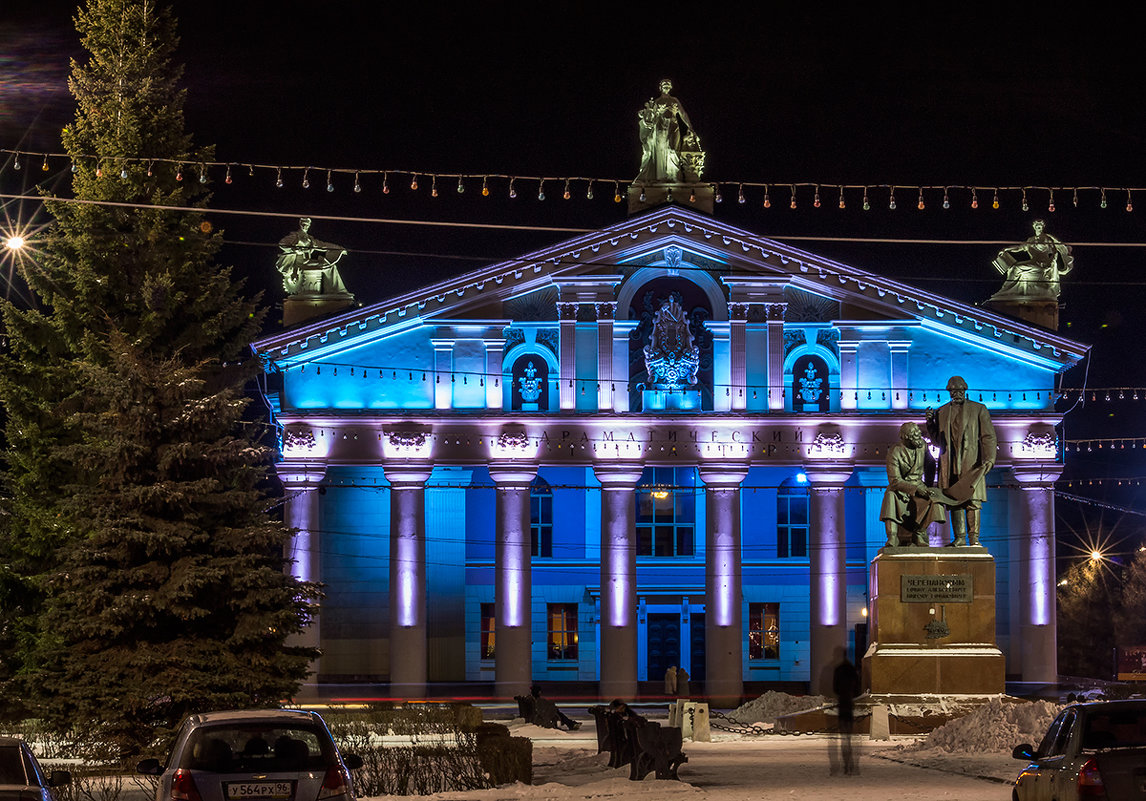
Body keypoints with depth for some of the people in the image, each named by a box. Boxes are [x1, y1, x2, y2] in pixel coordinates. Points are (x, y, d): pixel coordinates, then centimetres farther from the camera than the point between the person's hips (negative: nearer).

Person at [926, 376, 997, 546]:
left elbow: (988, 436, 4)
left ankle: (974, 539, -5)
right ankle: (959, 538, 4)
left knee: (972, 501, -8)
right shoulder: (942, 412, 16)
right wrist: (930, 422, 1)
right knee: (954, 501, 0)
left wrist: (989, 459, -9)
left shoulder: (978, 409, 8)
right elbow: (937, 440, 18)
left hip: (971, 463, -3)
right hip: (950, 464, 3)